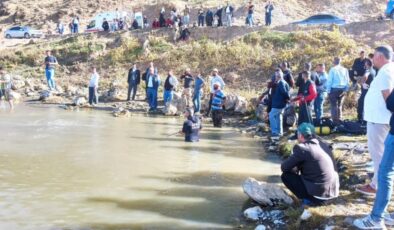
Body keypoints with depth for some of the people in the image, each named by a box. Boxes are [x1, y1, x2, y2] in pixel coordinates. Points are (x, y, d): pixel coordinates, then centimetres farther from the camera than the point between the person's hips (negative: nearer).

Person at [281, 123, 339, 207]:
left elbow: (284, 167, -4)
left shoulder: (301, 148, -12)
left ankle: (309, 199, 0)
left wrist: (295, 169, 16)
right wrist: (298, 167, 23)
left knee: (286, 175, 3)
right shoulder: (323, 145, 10)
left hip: (318, 194, -8)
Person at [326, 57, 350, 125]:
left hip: (334, 89, -5)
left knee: (334, 106, 0)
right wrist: (346, 90, 14)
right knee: (339, 106, 17)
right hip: (342, 90, 5)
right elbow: (347, 81, 9)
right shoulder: (345, 70, 6)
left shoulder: (333, 69, -8)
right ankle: (339, 120, 19)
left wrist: (328, 91, -6)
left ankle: (335, 121, -4)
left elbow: (329, 81, -10)